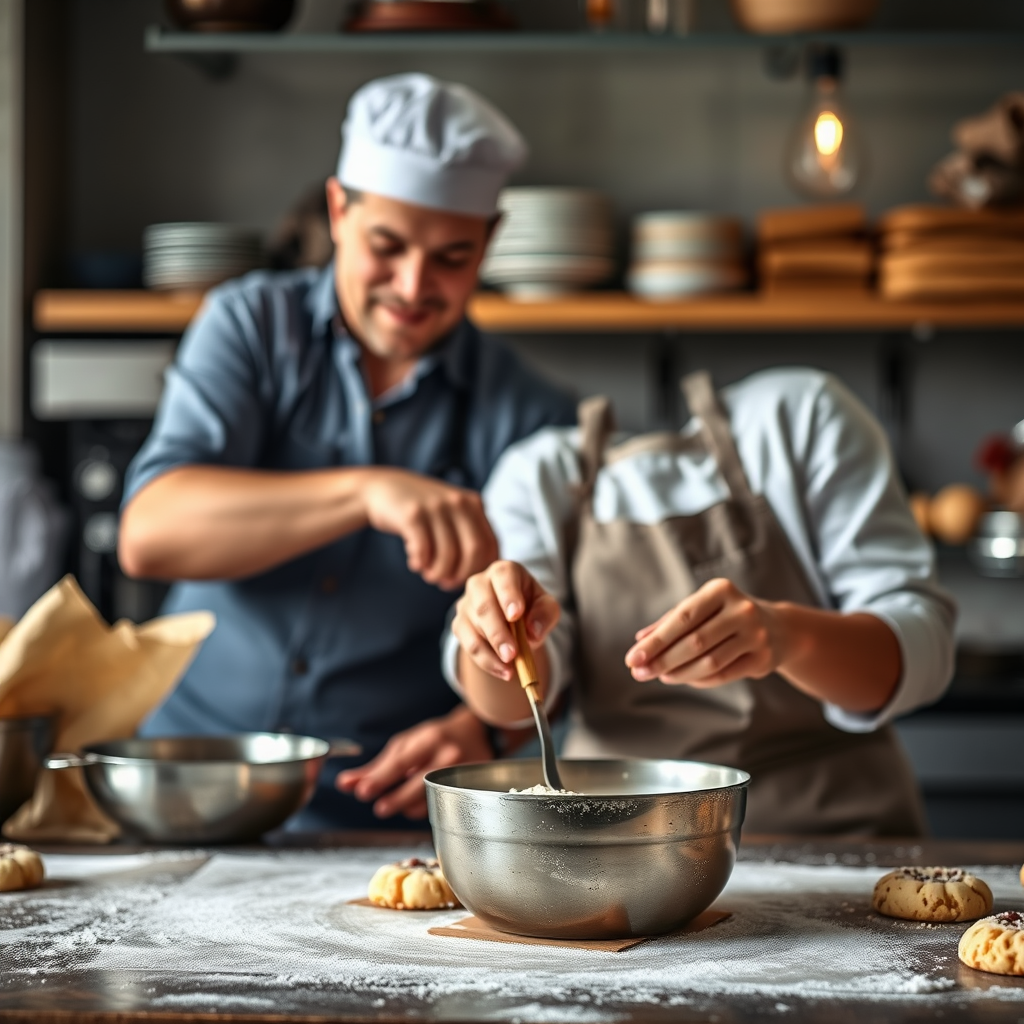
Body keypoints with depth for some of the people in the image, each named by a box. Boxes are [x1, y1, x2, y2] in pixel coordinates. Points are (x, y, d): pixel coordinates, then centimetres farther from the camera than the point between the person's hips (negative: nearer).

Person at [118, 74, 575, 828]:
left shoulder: (526, 421, 3)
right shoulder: (251, 327, 4)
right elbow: (147, 536, -11)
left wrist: (486, 728, -23)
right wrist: (366, 491, -26)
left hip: (386, 820, 1)